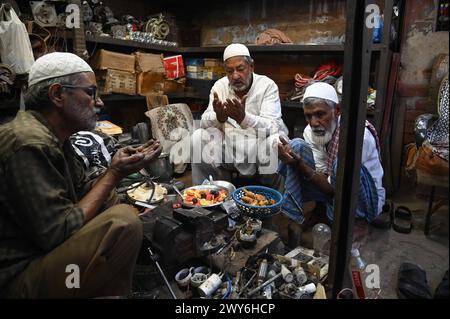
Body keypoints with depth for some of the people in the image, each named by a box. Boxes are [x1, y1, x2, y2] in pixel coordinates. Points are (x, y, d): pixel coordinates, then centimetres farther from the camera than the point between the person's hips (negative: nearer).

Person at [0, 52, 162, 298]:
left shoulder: (54, 136, 7)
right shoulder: (29, 144, -24)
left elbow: (83, 193, 8)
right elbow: (58, 233, -25)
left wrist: (124, 164, -3)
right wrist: (114, 174, -19)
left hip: (42, 252, 10)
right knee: (124, 220, -25)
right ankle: (110, 292, 1)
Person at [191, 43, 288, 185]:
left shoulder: (268, 85, -10)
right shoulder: (219, 85, 0)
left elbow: (273, 127, -23)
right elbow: (204, 122, -9)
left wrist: (244, 117, -41)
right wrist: (219, 118, -33)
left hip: (260, 146, -2)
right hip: (229, 147, 3)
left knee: (276, 142, -32)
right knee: (198, 137, -17)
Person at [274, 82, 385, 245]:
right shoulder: (310, 131, -9)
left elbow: (334, 187, -27)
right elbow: (322, 175, -11)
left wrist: (300, 164, -38)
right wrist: (297, 162, -29)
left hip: (366, 200, -5)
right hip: (328, 188, 6)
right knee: (296, 145, -11)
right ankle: (291, 217, -12)